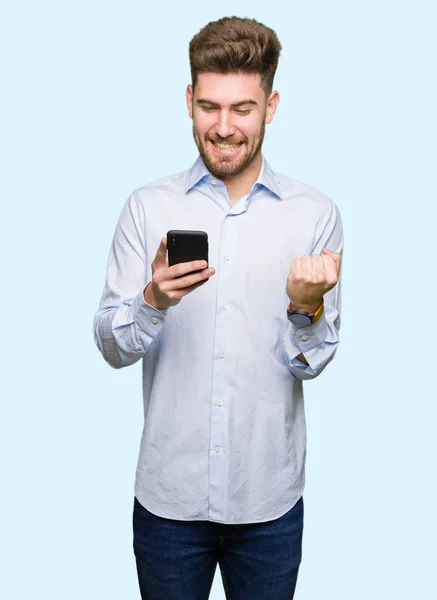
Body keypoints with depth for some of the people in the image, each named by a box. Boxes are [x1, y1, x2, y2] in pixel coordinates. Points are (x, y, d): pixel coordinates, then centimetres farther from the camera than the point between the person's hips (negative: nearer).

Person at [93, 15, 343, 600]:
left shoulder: (315, 213, -4)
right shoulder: (147, 207, -3)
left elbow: (314, 361, -3)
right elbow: (111, 346, -5)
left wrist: (307, 309, -23)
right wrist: (154, 301, -24)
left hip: (270, 494, 0)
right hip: (168, 492, 0)